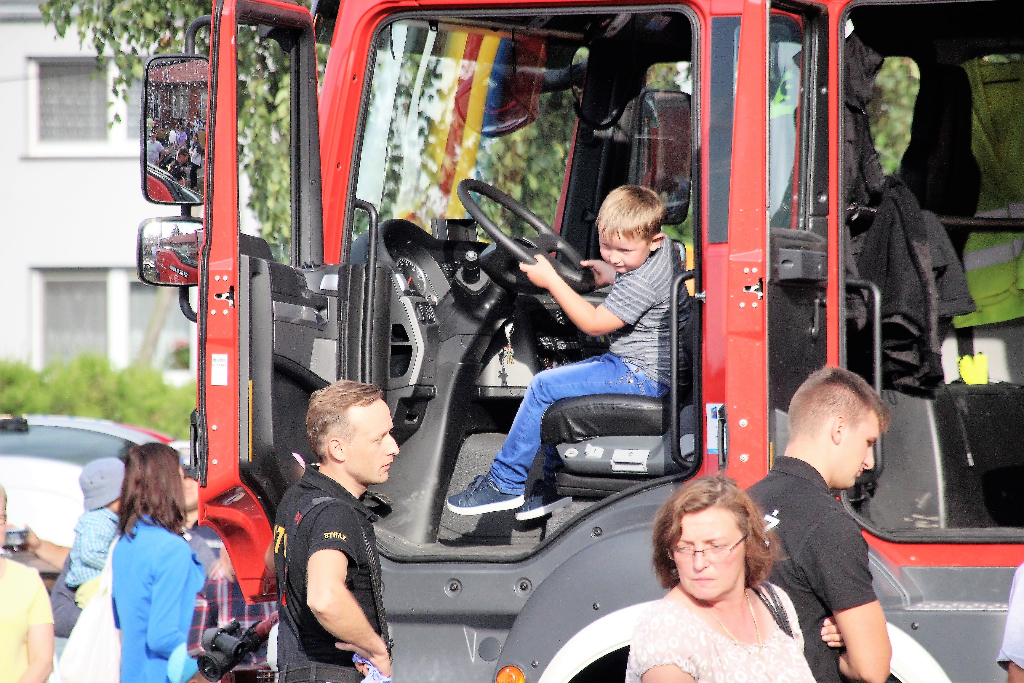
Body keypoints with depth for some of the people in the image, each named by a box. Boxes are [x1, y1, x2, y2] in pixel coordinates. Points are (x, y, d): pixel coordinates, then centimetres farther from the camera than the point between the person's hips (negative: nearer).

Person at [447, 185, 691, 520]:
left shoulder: (642, 281, -26)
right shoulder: (665, 252, 4)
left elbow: (594, 323, -20)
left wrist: (551, 280, -18)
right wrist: (614, 278, 14)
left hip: (642, 376, -11)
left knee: (544, 387, -14)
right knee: (557, 387, 21)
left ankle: (505, 483, -7)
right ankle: (554, 483, 24)